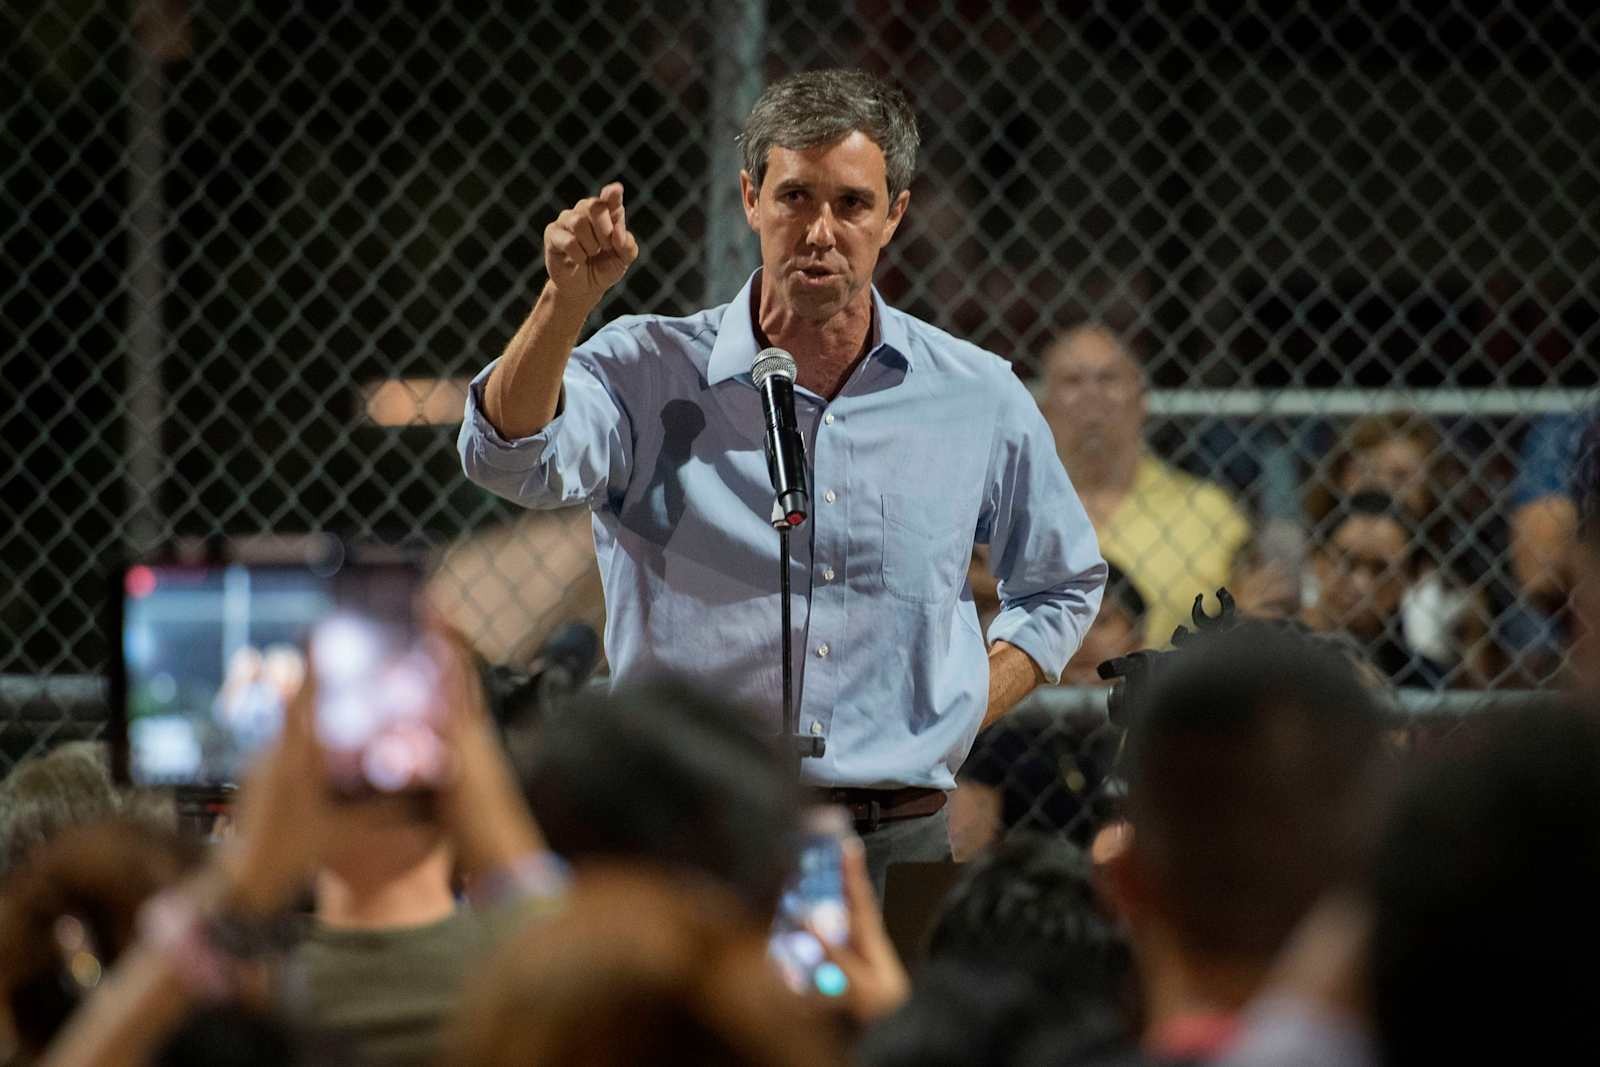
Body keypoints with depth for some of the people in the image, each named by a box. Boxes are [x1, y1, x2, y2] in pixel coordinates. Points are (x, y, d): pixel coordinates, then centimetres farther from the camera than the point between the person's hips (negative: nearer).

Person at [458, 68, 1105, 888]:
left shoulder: (979, 397, 10)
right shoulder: (650, 372, 4)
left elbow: (1061, 585, 25)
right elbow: (514, 458, -15)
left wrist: (955, 721, 10)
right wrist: (566, 299, -31)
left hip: (894, 844, 2)